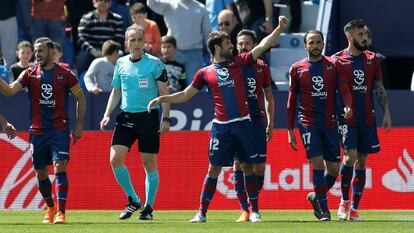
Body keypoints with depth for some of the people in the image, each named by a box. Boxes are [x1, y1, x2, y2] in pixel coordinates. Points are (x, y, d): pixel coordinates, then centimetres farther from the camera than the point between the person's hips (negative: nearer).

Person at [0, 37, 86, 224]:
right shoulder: (30, 74, 4)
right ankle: (50, 208, 30)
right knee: (41, 172, 10)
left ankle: (60, 212, -17)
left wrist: (79, 124, 3)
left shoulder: (65, 74, -1)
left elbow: (80, 98, 8)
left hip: (60, 130, -3)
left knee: (60, 168, -15)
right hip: (37, 131, 3)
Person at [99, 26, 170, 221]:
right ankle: (133, 200, 6)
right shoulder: (121, 63, 8)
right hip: (126, 117, 4)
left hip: (148, 117, -4)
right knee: (115, 158, -10)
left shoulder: (154, 63, -4)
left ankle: (148, 207, 11)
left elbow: (164, 93, -2)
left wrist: (165, 119, -10)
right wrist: (107, 115, 6)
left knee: (150, 163, 0)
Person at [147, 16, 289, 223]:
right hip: (221, 126, -1)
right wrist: (161, 99, 6)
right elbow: (185, 95, 15)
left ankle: (255, 211, 11)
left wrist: (280, 28, -1)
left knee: (247, 166, 4)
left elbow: (263, 45, 7)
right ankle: (202, 213, 2)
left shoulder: (239, 63, 9)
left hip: (242, 123, 1)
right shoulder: (205, 73, 8)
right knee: (214, 169, -1)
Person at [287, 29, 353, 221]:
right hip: (308, 123, -2)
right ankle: (323, 208, -8)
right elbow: (292, 101, 8)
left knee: (333, 168, 4)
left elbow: (344, 90, -1)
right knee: (318, 163, -15)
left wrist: (348, 106, -24)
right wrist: (290, 130, 6)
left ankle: (316, 197, 28)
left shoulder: (333, 65, 5)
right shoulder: (297, 69, 4)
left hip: (330, 123, 2)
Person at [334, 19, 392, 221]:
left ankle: (354, 208, 9)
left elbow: (380, 89, 12)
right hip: (346, 119, -4)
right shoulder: (337, 60, -2)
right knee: (350, 157, -16)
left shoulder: (372, 59, 9)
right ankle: (344, 200, 4)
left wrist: (386, 113, 4)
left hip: (367, 119, 4)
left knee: (362, 162, 4)